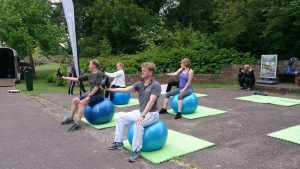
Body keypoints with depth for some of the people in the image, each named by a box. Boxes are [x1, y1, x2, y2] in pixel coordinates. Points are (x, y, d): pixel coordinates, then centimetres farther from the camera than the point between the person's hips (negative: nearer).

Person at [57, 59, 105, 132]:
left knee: (82, 102, -27)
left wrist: (89, 96, -20)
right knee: (74, 100, 6)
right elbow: (77, 79, 11)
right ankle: (70, 118, 16)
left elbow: (97, 86, -19)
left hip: (99, 96, -8)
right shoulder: (89, 75, 11)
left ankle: (77, 124, -21)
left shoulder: (99, 74, -11)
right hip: (92, 95, 8)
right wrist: (63, 77, 12)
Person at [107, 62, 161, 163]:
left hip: (151, 113, -8)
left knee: (138, 124, -36)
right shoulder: (140, 84, 4)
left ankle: (136, 150, -23)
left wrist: (142, 116, -36)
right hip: (140, 111, 8)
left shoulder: (155, 85, -17)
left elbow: (151, 102, -28)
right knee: (121, 118, 6)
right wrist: (111, 89, -15)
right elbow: (126, 89, -5)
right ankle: (118, 142, 15)